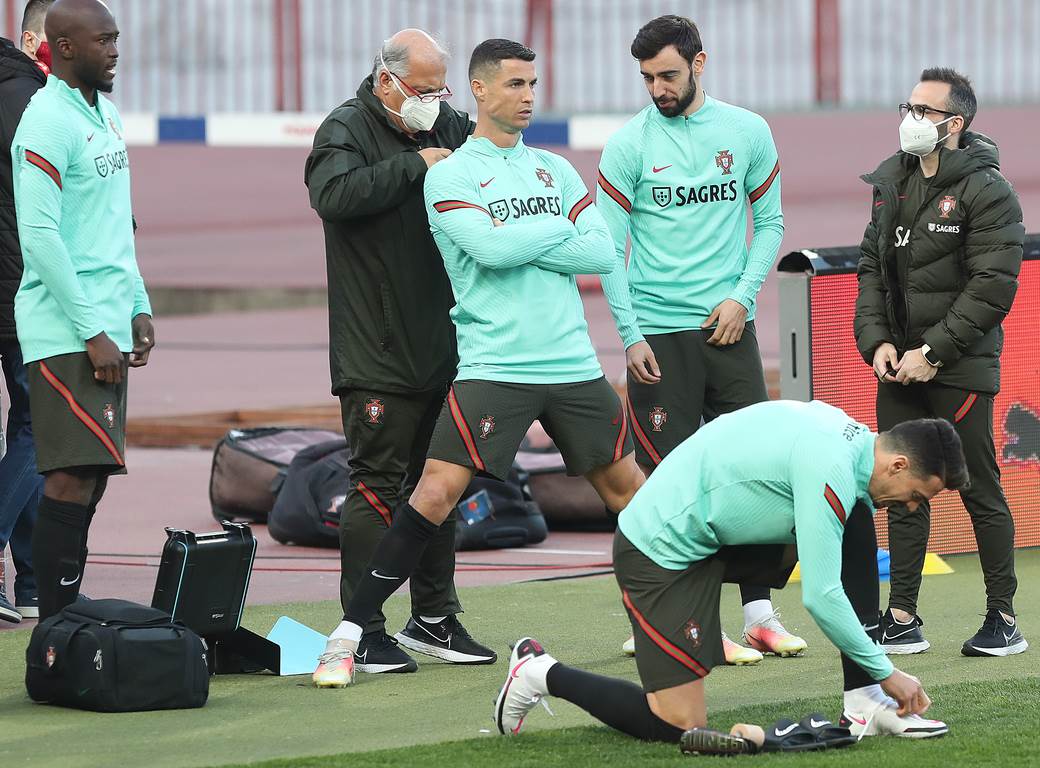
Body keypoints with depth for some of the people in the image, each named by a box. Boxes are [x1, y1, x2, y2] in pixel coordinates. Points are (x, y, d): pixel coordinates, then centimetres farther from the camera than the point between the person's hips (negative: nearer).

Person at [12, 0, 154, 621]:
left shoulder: (105, 113, 16)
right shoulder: (47, 122, -14)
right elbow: (39, 235, -18)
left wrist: (138, 307, 16)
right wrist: (91, 332, -19)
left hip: (106, 325, 9)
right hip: (66, 332, -9)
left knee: (91, 474, 8)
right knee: (75, 474, -12)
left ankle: (67, 612, 12)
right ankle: (55, 626, -11)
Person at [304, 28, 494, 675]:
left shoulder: (449, 127, 11)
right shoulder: (347, 130, -7)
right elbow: (334, 194, -25)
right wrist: (415, 166, -22)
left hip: (444, 349, 7)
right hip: (377, 351, -7)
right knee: (377, 484, -6)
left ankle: (435, 617, 23)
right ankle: (365, 631, -3)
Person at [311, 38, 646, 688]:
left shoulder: (555, 170, 14)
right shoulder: (449, 175, -2)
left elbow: (602, 254, 5)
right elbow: (490, 249, -18)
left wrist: (522, 245, -6)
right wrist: (558, 227, -3)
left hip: (573, 362, 5)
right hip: (492, 364, -5)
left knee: (625, 483, 11)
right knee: (438, 490, -15)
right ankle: (349, 634, -11)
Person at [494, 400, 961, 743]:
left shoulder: (847, 434, 4)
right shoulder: (830, 471, -26)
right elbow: (820, 597, -25)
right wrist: (888, 672, -15)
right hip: (661, 552, -10)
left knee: (856, 524, -1)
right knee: (681, 726, -9)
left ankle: (864, 704, -1)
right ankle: (543, 675, 10)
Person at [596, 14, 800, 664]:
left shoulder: (748, 133, 4)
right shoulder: (628, 145, -3)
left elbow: (770, 222, 10)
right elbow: (610, 247, -1)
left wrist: (743, 296, -4)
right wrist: (630, 335, -7)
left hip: (729, 325, 2)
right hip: (659, 331, -2)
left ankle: (760, 615, 8)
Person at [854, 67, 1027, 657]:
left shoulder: (987, 191, -11)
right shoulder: (892, 183, 11)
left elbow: (993, 287, -15)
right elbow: (872, 268, 15)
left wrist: (932, 353, -17)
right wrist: (878, 341, 0)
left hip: (961, 369, -7)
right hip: (898, 367, 7)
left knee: (981, 492, 0)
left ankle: (1004, 620, 8)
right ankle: (903, 620, 12)